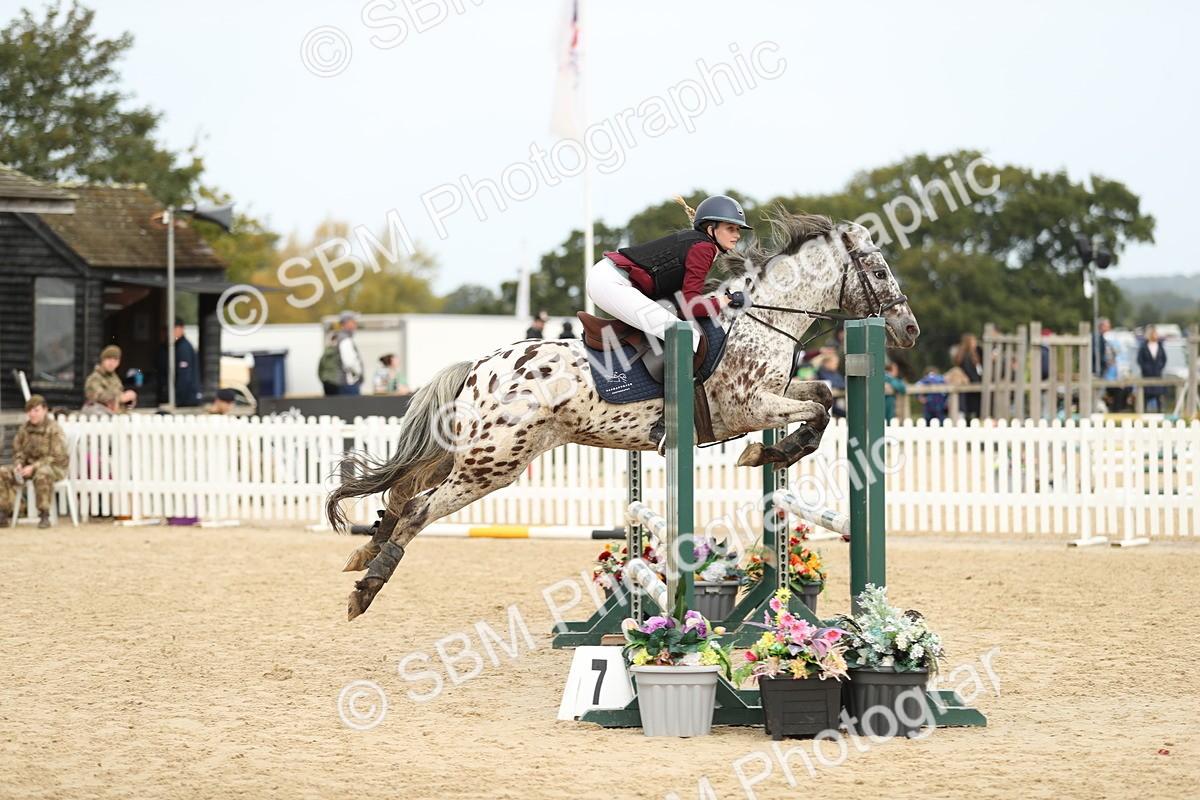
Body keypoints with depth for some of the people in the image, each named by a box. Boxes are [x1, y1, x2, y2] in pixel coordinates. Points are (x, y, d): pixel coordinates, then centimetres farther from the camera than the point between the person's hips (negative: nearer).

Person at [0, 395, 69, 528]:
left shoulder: (53, 429, -12)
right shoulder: (25, 429, 5)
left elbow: (56, 457, -16)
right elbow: (18, 450, 14)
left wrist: (33, 467, -23)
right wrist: (19, 464, -9)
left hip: (54, 467, -6)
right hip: (30, 465, 6)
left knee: (42, 474, -41)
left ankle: (44, 515, -28)